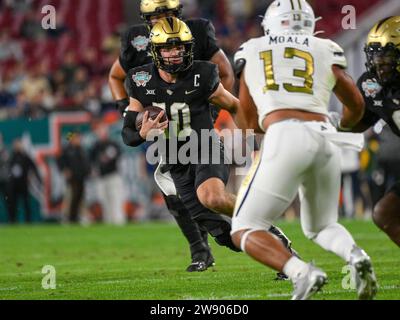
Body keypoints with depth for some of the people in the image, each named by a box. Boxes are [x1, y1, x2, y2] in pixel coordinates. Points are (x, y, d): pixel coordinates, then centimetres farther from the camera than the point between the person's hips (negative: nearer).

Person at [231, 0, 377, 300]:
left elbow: (248, 122, 25)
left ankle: (302, 272, -22)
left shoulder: (251, 51, 19)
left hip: (284, 138, -3)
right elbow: (356, 106, 30)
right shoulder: (325, 52, 19)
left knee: (245, 230, 5)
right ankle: (354, 255, -9)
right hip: (325, 136, 3)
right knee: (321, 226, 25)